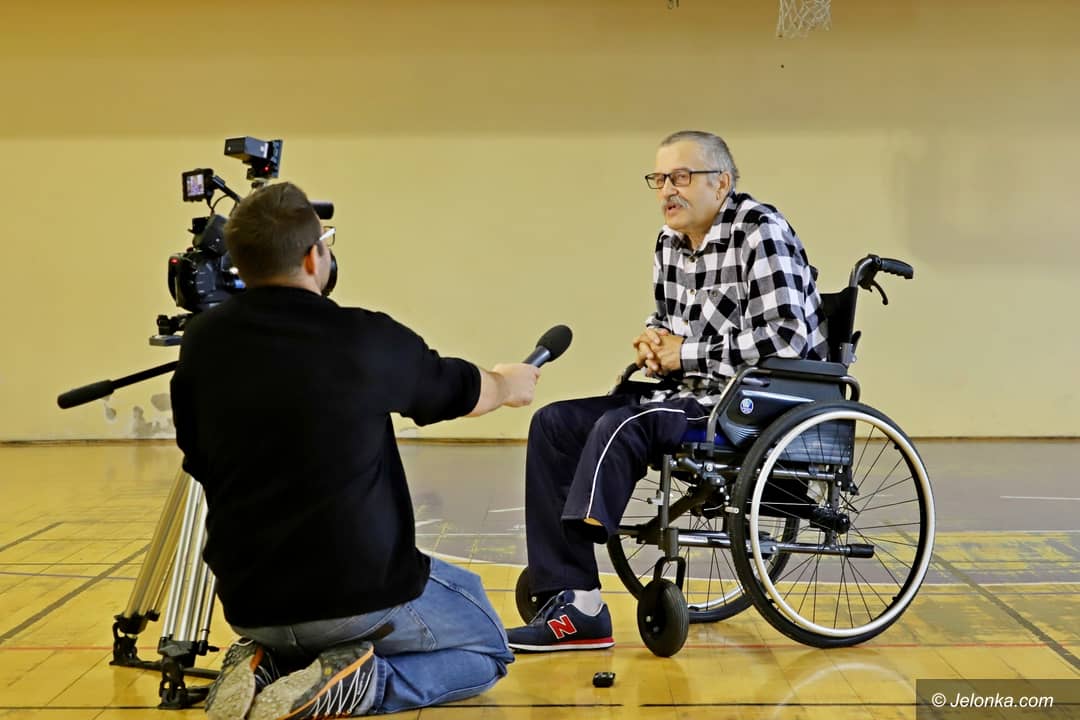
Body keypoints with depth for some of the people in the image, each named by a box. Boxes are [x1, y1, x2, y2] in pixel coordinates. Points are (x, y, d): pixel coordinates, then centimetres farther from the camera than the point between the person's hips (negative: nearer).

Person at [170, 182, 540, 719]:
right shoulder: (367, 339, -12)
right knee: (487, 647, 22)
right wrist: (508, 385, 32)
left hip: (249, 602, 5)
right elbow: (462, 392, 9)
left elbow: (199, 457, 12)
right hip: (362, 593, -5)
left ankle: (263, 665, 7)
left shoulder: (202, 342, -3)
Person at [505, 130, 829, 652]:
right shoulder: (670, 240, 10)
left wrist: (686, 355, -16)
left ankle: (579, 608, -21)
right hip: (696, 393, 9)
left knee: (621, 428, -30)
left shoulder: (761, 233, -13)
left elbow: (786, 339, -22)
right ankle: (562, 589, -9)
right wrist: (652, 343, 0)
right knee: (553, 424, -3)